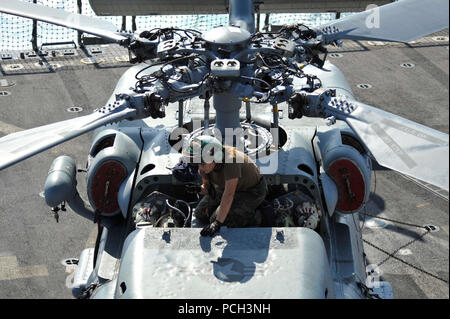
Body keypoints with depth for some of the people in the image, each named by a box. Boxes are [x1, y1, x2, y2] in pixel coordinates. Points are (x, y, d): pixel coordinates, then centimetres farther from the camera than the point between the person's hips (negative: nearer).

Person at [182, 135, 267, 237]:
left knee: (217, 219, -20)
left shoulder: (231, 160, -41)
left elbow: (229, 194, -43)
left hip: (252, 193, -8)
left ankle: (252, 218, -1)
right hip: (227, 186, 8)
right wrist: (205, 188, -28)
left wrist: (217, 223, -45)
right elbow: (206, 184, -2)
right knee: (201, 214, 4)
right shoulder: (205, 161, -18)